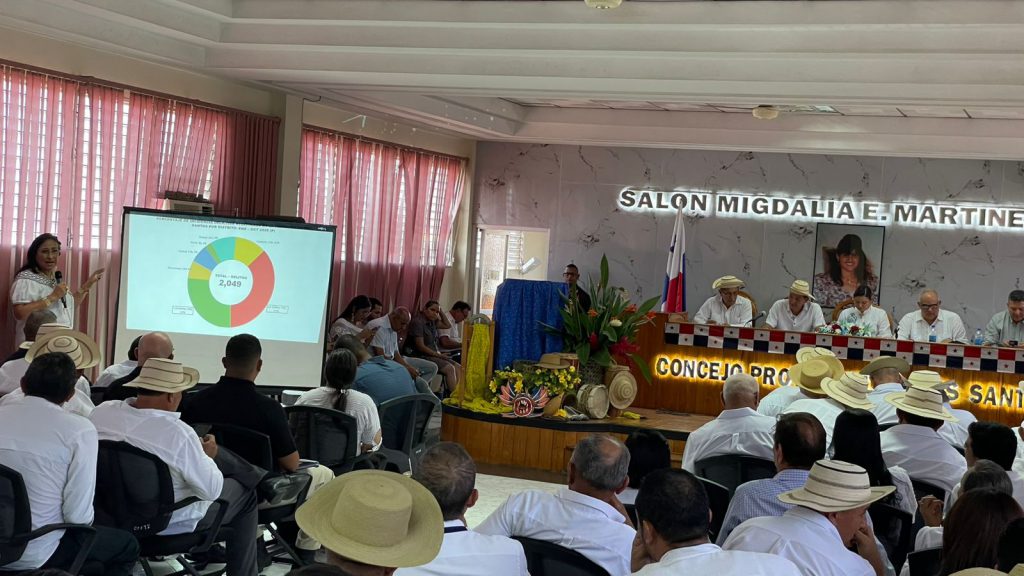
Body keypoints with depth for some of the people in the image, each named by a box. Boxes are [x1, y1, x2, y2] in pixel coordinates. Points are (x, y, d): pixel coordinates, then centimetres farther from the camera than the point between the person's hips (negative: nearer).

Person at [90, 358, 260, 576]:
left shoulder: (101, 411, -12)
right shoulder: (179, 433, -28)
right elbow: (212, 490, -18)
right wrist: (207, 457, 1)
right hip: (166, 522, -6)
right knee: (245, 492, 14)